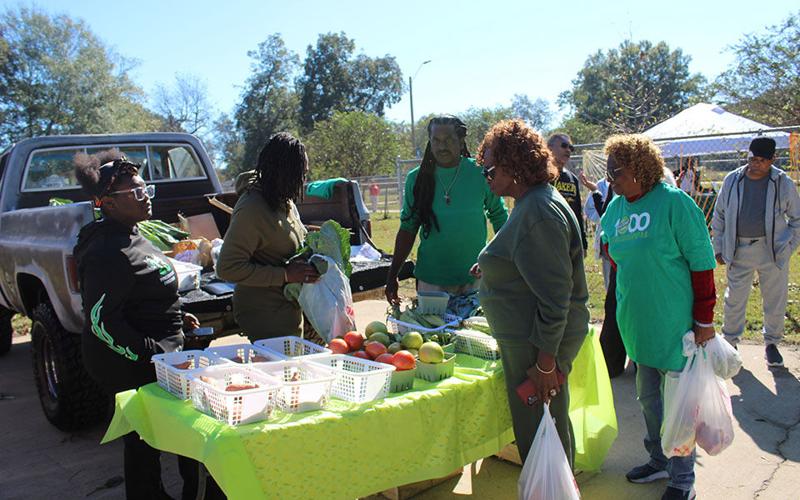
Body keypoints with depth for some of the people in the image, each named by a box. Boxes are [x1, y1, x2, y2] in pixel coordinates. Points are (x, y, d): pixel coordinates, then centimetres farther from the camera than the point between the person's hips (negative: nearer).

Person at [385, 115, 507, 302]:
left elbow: (499, 218, 6)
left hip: (475, 278, 0)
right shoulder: (416, 178, -2)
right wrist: (392, 276, 1)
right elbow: (408, 228, 3)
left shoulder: (480, 173, -5)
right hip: (431, 280, 0)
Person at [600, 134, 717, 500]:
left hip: (674, 324, -6)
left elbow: (702, 262, -14)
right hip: (637, 323, 6)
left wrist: (705, 319, -13)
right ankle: (659, 462, 38)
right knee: (648, 397, 18)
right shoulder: (616, 208, 3)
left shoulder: (674, 202, -16)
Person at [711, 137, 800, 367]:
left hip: (773, 251, 0)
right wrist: (718, 248, 7)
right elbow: (719, 216, 8)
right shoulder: (732, 180, 1)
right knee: (734, 299, 8)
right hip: (739, 250, 1)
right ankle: (730, 340, 26)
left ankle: (771, 342, 29)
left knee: (775, 300, 10)